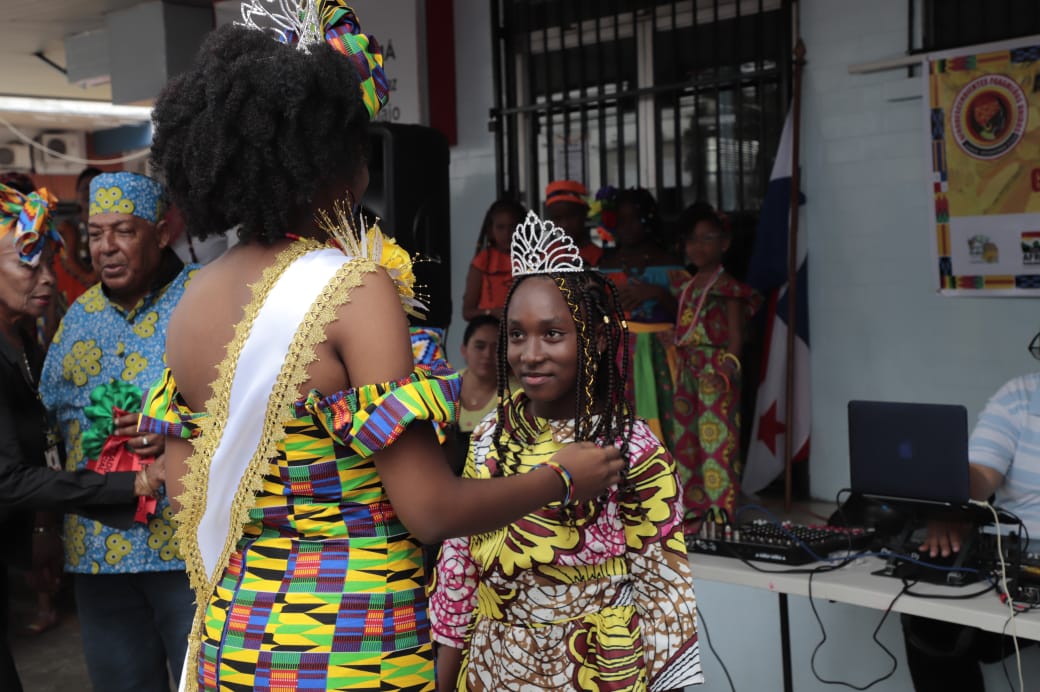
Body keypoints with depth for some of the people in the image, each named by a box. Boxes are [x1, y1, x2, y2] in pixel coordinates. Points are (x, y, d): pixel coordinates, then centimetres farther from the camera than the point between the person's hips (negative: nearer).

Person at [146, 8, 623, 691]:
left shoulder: (193, 301, 1)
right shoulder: (355, 289, -20)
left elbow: (188, 490, 9)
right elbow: (431, 508, -20)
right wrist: (562, 476, -6)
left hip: (232, 636, 7)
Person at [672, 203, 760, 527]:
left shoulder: (728, 288, -6)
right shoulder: (688, 287, 17)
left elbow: (735, 337, -10)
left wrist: (727, 369, -21)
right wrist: (678, 371, 12)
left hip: (716, 373, -8)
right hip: (688, 372, 8)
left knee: (716, 439, -7)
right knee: (688, 439, 11)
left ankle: (720, 513, -1)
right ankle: (694, 508, 22)